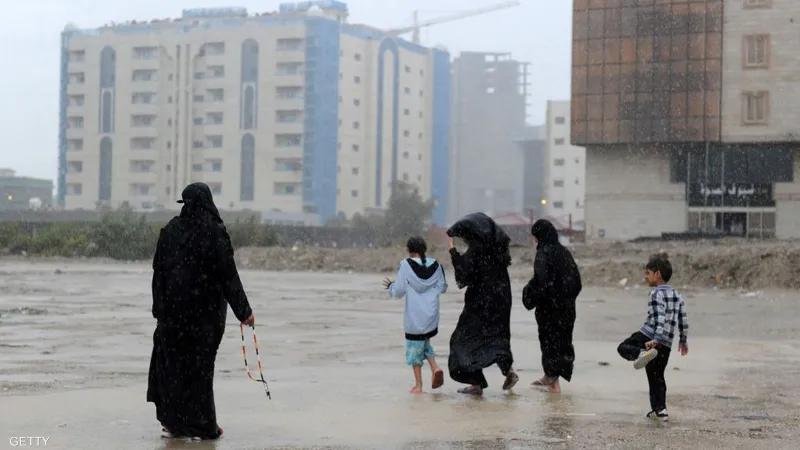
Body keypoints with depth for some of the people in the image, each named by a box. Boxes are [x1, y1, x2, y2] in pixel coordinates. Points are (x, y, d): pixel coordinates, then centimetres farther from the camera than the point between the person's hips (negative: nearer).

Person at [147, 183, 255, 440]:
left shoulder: (171, 230, 0)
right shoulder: (215, 233, -10)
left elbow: (159, 270, 3)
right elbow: (229, 275, -11)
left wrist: (159, 308, 11)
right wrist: (244, 311, -4)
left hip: (173, 307, 2)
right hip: (207, 310, -2)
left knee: (172, 361, 12)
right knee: (200, 363, 5)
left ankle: (174, 422, 13)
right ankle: (203, 425, 9)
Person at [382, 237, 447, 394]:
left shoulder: (406, 265, -11)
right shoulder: (435, 265, 1)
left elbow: (399, 292, -10)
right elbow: (442, 288, 9)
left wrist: (390, 286, 10)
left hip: (414, 316, -4)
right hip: (431, 315, 4)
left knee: (414, 346, 7)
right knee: (425, 343, 23)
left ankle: (418, 385, 9)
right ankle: (435, 368, -1)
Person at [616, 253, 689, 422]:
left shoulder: (657, 293, -9)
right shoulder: (677, 295, 15)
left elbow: (660, 318, -21)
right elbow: (683, 320, 17)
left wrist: (656, 339, -28)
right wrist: (683, 340, 28)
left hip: (649, 337, -7)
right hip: (666, 345, 7)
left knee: (623, 348, 6)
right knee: (657, 377, 16)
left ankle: (642, 353, -26)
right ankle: (660, 410, 13)